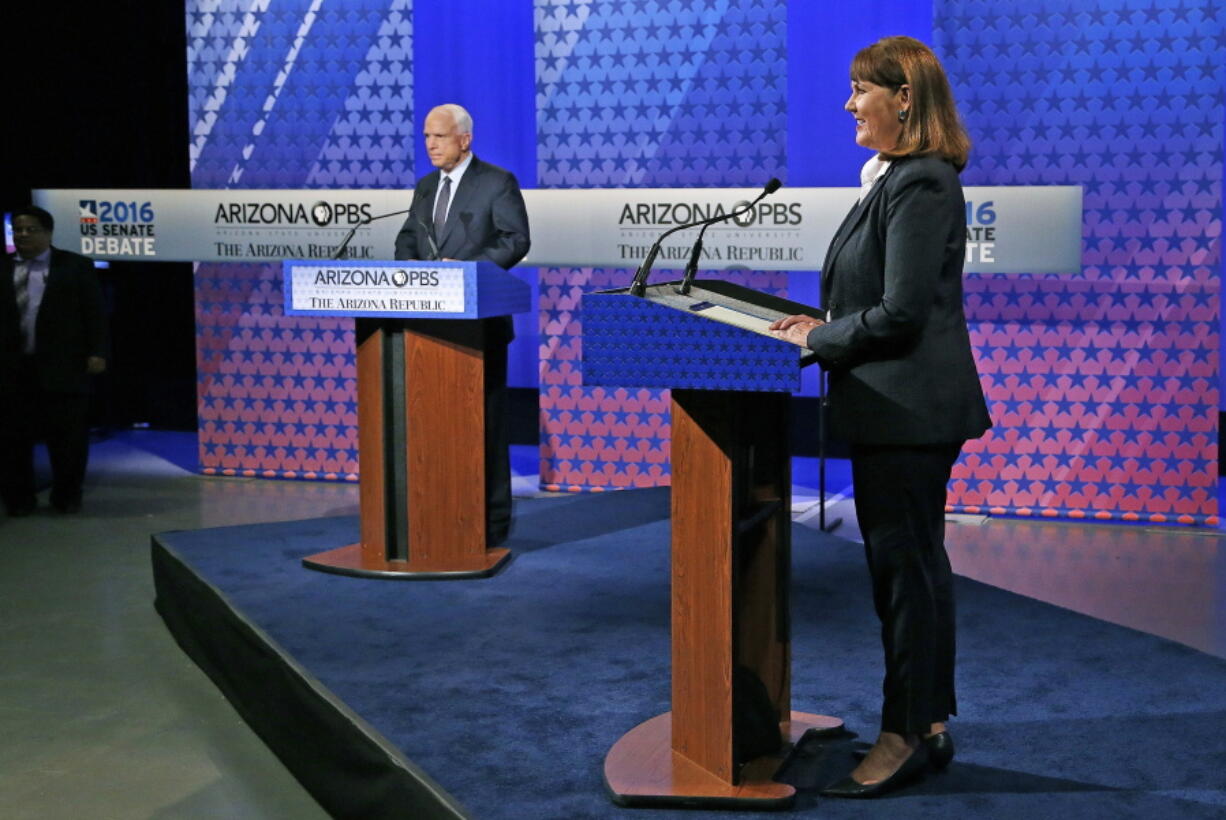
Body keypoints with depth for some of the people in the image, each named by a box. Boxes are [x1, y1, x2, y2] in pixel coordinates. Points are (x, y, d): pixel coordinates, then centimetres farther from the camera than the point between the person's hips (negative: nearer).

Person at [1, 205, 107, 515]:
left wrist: (96, 352, -9)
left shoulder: (76, 266, 5)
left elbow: (94, 312, 0)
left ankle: (68, 496, 17)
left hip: (62, 366, -2)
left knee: (68, 436, 4)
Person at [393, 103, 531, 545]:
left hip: (480, 322, -6)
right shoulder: (425, 187, 16)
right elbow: (407, 239, 19)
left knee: (485, 418, -1)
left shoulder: (498, 182, -4)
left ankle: (492, 520, 5)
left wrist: (467, 269, -21)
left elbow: (516, 240, -11)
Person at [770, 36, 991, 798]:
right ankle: (930, 723, 26)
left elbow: (901, 311, -23)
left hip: (908, 407, -11)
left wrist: (821, 338, -12)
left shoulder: (920, 186, -19)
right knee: (913, 562, 16)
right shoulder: (897, 178, 14)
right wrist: (826, 325, 7)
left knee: (904, 564, -2)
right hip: (900, 403, 11)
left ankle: (907, 734, 9)